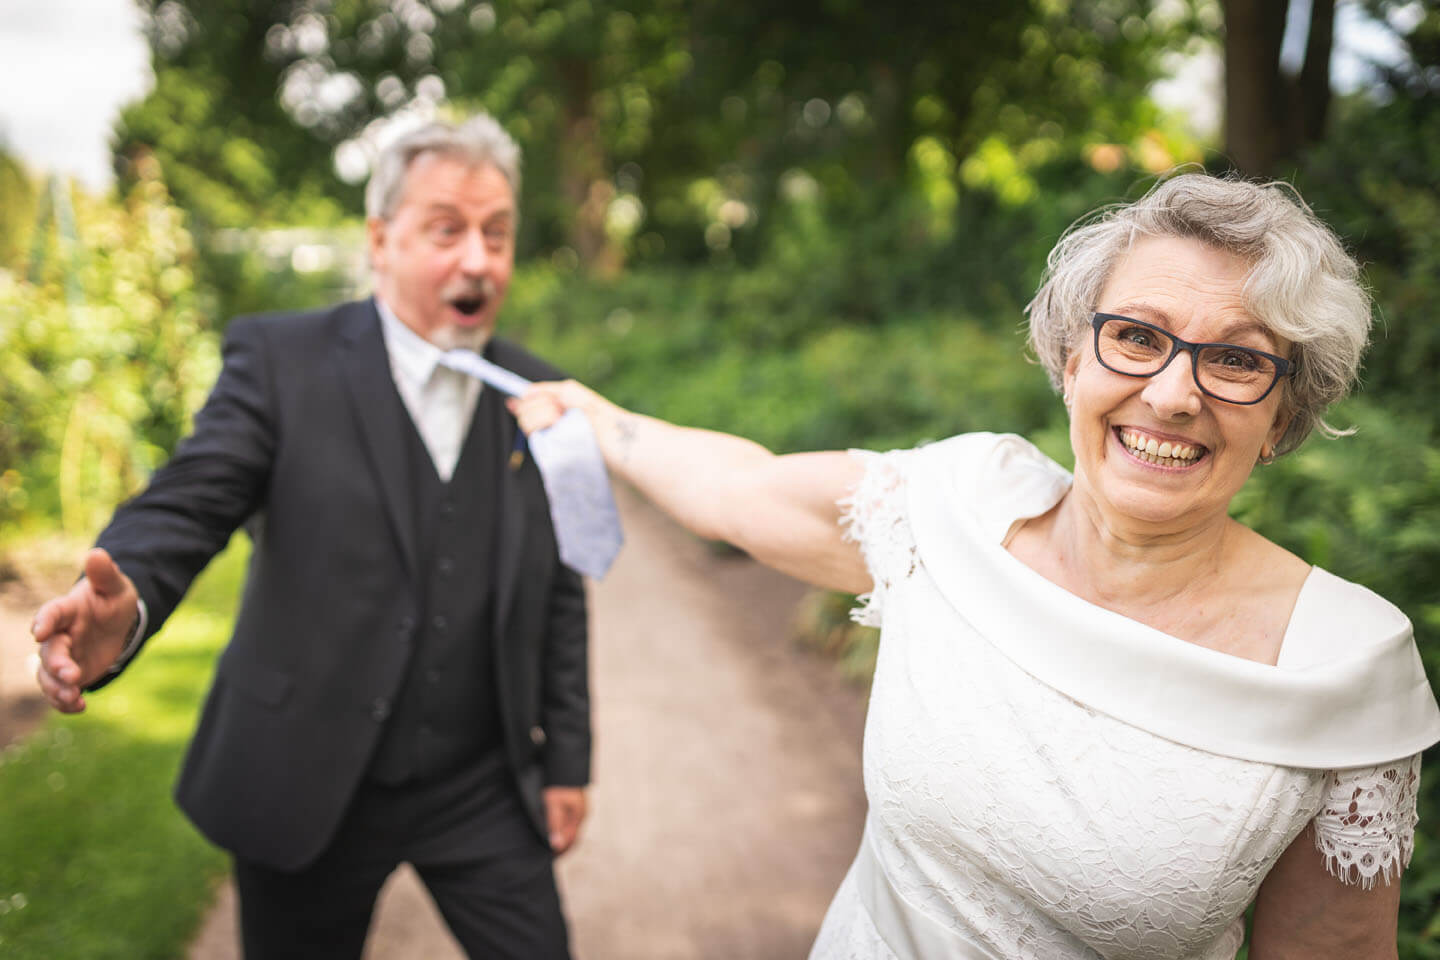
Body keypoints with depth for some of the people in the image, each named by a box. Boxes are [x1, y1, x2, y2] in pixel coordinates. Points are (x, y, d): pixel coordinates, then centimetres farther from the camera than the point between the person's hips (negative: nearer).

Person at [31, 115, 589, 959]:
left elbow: (559, 593, 5)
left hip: (482, 790, 2)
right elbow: (189, 502, -18)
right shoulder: (281, 359, -8)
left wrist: (567, 760, 6)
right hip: (308, 785, -2)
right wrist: (123, 603, -40)